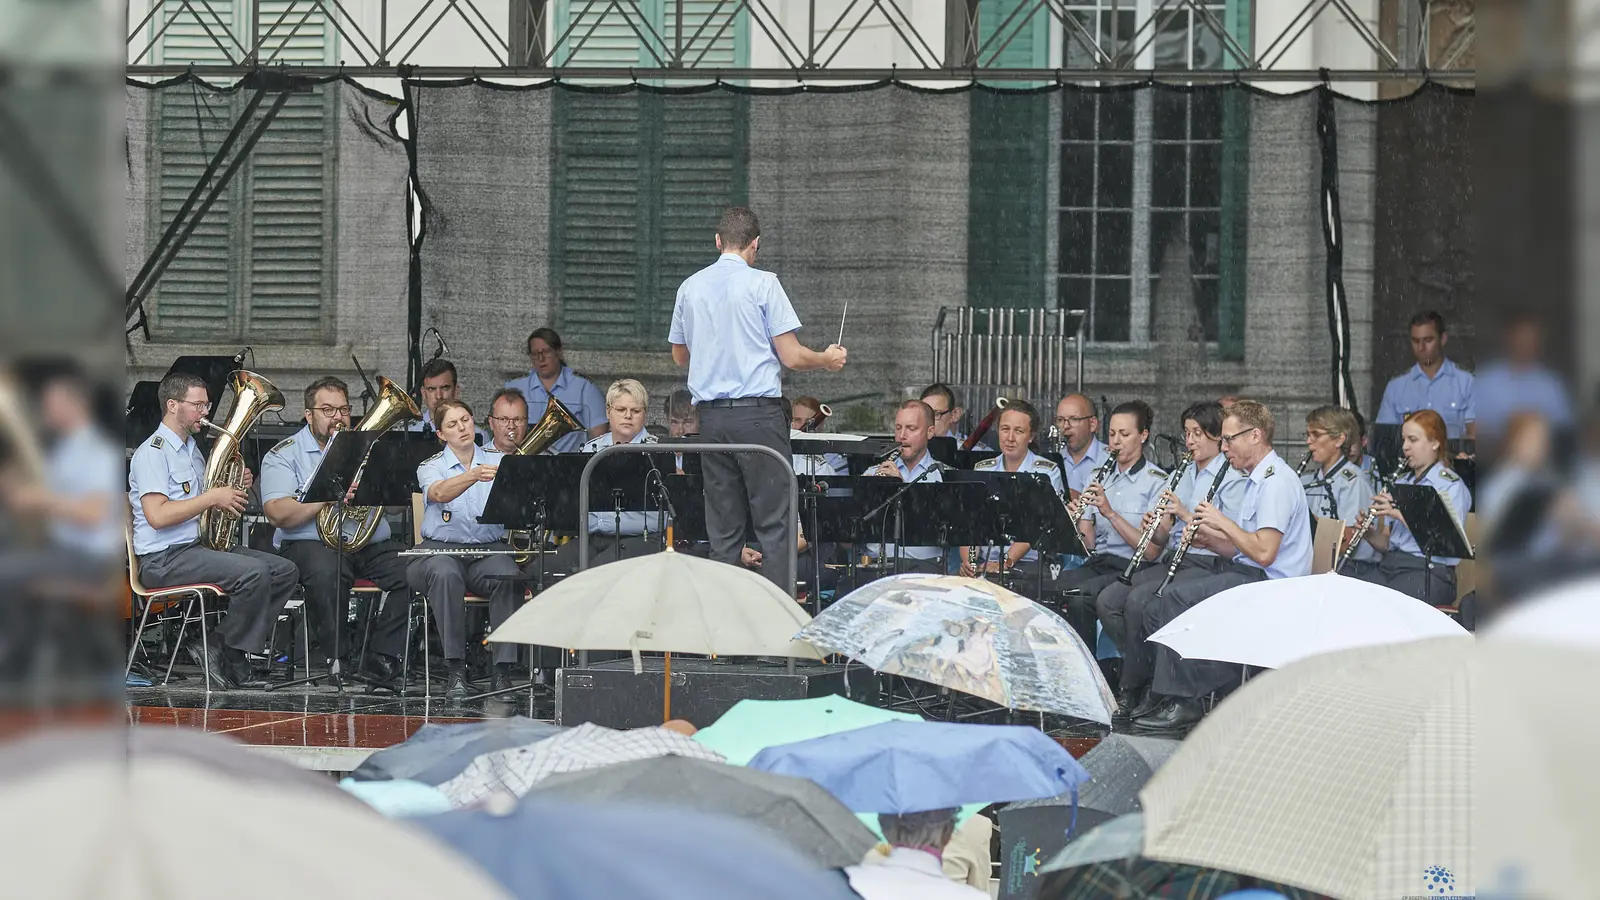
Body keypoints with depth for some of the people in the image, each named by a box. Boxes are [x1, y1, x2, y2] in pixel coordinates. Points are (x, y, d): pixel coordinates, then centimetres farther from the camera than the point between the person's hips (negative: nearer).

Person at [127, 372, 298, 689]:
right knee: (254, 573, -29)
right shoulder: (153, 452, -11)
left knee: (285, 572, -3)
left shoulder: (191, 450, 20)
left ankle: (222, 647, -5)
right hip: (164, 559, -10)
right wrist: (213, 498, -18)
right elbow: (157, 515, -23)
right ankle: (226, 655, -13)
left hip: (197, 545, 10)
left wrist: (234, 488, 7)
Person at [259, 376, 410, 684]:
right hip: (313, 543, -4)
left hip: (372, 544, 4)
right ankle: (344, 656, -23)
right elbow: (278, 514, -9)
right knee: (326, 571, -38)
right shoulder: (284, 454, 7)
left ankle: (384, 656, -21)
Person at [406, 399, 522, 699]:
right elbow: (439, 494, -19)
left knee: (508, 576, -31)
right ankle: (454, 669, -32)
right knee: (445, 574, -36)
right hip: (441, 548, -1)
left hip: (489, 549, 1)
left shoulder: (498, 461, 11)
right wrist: (474, 476, -38)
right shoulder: (431, 467, 4)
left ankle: (502, 671, -26)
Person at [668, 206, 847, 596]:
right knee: (774, 525, -4)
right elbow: (791, 356, -7)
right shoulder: (762, 284, -6)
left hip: (710, 415, 5)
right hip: (758, 413, -5)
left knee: (723, 529, 9)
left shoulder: (690, 287, 9)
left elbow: (679, 355, 22)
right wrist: (827, 359, 12)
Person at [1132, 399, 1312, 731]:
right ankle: (1165, 696, -5)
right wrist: (1210, 539, 5)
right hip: (1250, 577, 11)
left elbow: (1264, 552, -24)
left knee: (1175, 598, -22)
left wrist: (1223, 522, -12)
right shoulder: (1258, 479, 21)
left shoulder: (1277, 480, -14)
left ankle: (1181, 701, -18)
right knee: (1156, 609, 0)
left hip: (1268, 583, -11)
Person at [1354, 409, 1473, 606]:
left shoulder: (1451, 486, -1)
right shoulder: (1401, 483, 19)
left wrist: (1402, 514, -19)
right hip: (1389, 565, 6)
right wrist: (1371, 534, -2)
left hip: (1429, 573, -6)